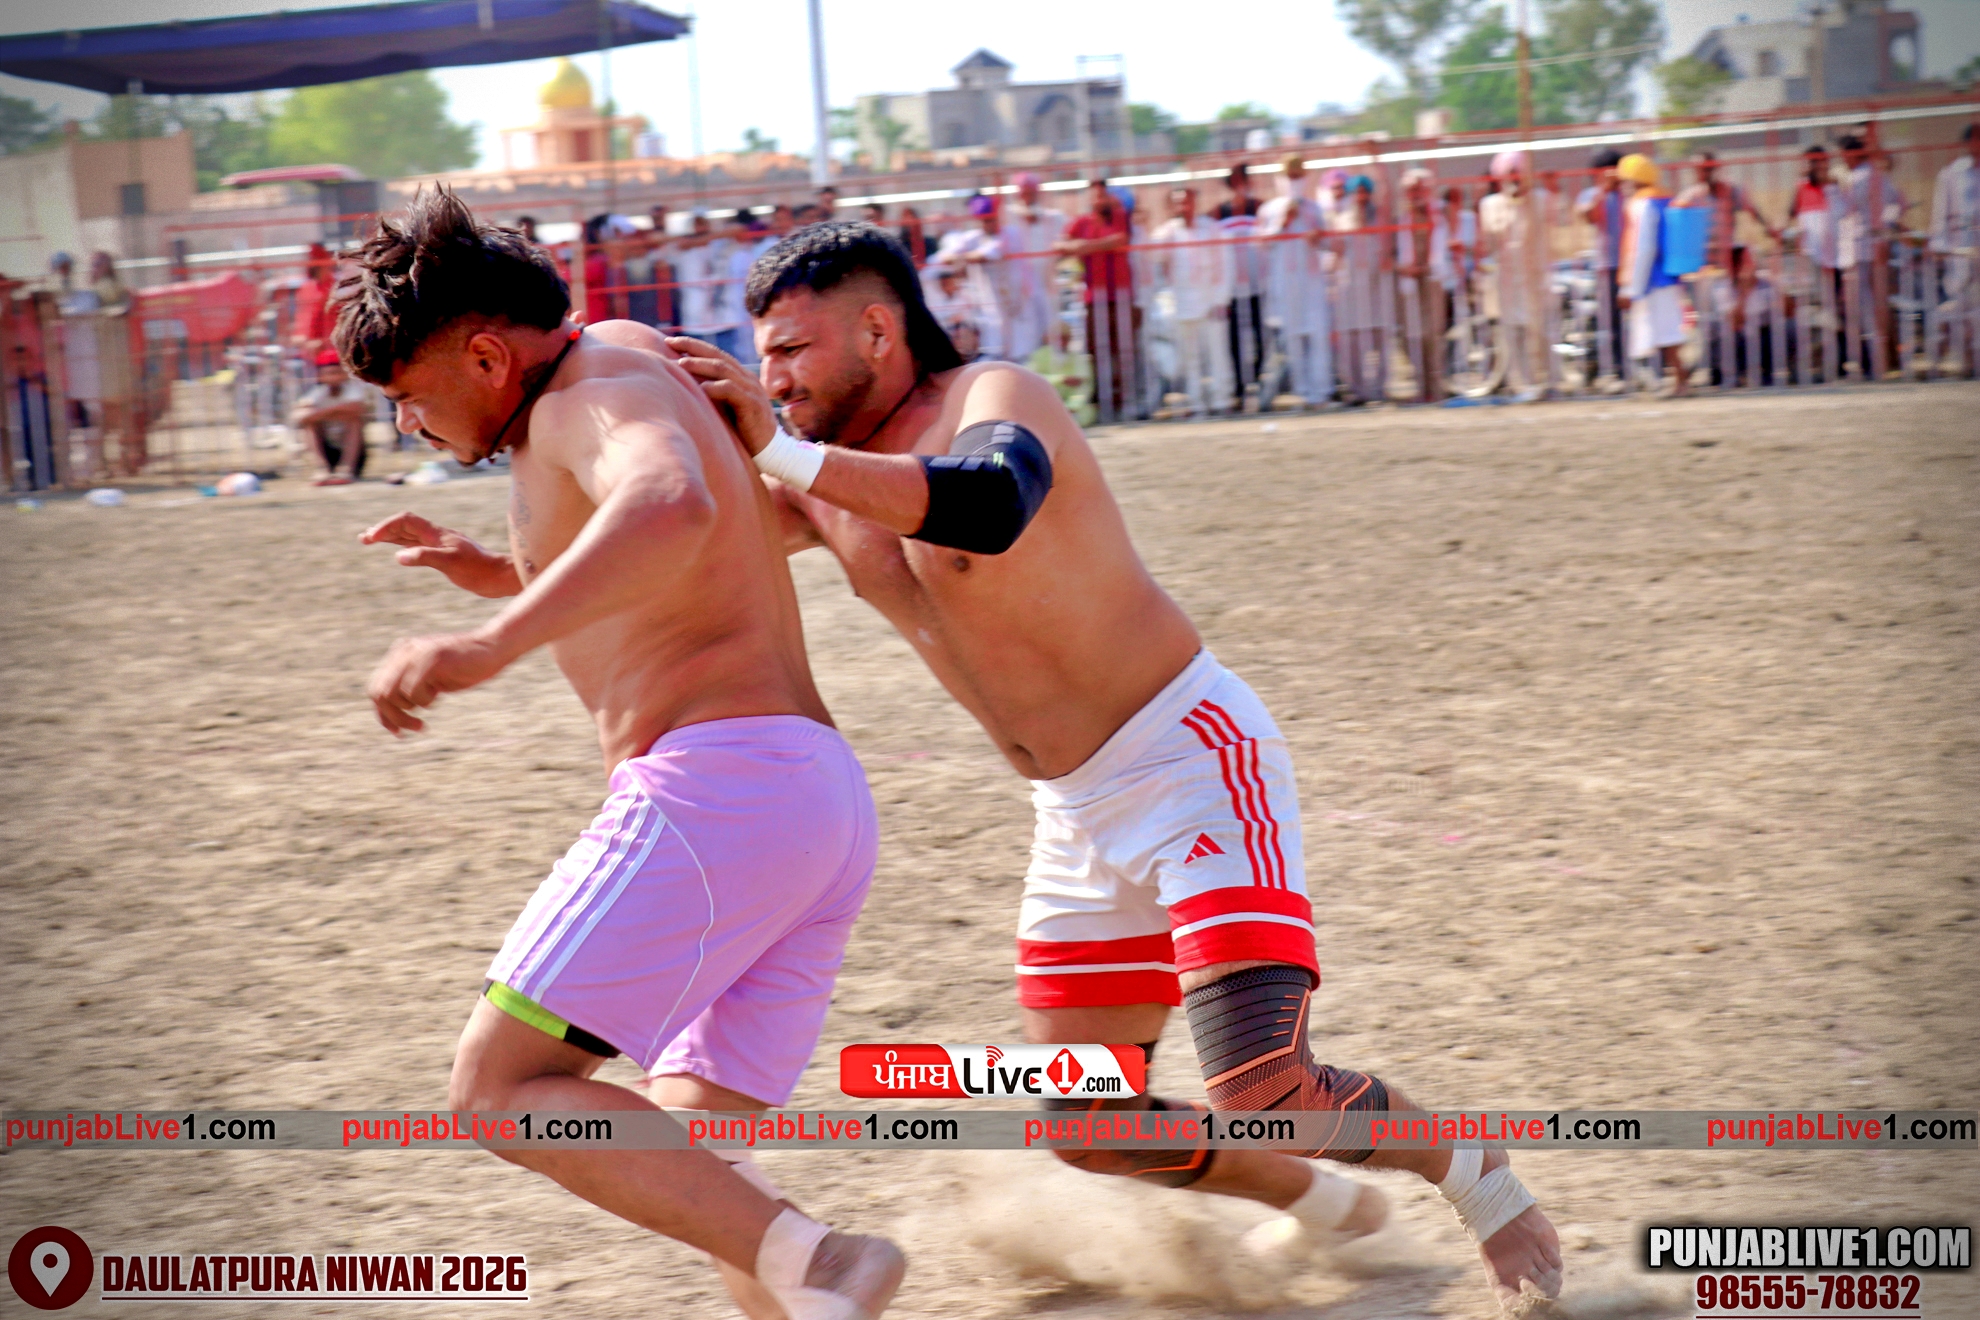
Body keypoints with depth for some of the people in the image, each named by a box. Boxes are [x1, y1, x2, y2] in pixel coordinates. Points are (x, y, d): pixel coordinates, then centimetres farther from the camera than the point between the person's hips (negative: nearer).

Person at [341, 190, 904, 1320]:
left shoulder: (598, 390, -5)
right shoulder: (629, 353, 26)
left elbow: (668, 509, -31)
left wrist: (492, 643, -41)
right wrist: (491, 573, 28)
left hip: (721, 784, -10)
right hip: (825, 802, 10)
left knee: (501, 1090, -10)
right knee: (693, 1159, 11)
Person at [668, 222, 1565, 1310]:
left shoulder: (992, 401, -18)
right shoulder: (830, 479, 6)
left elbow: (988, 507, -41)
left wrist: (776, 452, -46)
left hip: (1191, 764, -9)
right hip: (1078, 815, 9)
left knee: (1260, 1091, -21)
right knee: (1085, 1127, 10)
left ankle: (1475, 1175, 8)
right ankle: (1324, 1205, 36)